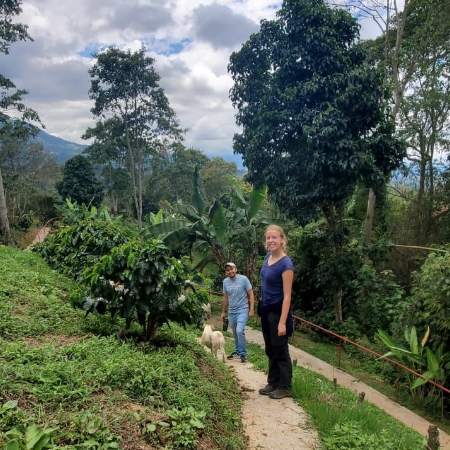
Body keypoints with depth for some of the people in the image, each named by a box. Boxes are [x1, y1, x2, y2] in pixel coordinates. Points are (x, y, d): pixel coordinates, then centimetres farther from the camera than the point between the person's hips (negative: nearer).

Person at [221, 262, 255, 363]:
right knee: (235, 333, 15)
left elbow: (251, 294, -7)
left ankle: (243, 354, -7)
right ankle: (237, 352, 33)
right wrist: (223, 312, 18)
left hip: (242, 310, -5)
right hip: (231, 312, 5)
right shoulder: (225, 282, 4)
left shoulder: (243, 279, -10)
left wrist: (251, 309, -12)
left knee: (240, 331, -20)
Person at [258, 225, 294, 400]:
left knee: (281, 351, 5)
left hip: (278, 312, -8)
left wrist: (283, 322, -23)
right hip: (266, 309, 8)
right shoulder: (268, 257, 3)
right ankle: (273, 383, 30)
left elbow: (287, 296, -21)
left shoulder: (286, 264, -20)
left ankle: (284, 387, 20)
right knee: (270, 350, 17)